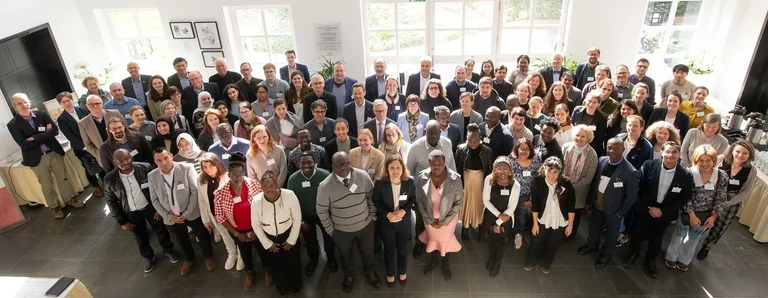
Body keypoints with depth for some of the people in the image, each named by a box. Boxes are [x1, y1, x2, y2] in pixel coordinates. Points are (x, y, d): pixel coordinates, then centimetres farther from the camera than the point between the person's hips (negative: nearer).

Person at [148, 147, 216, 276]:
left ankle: (208, 256, 42)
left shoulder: (187, 168, -19)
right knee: (182, 240, 24)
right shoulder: (152, 176, -9)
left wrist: (187, 213, -17)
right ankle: (188, 259, 51)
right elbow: (155, 200, -1)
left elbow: (195, 191, -17)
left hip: (192, 213, -3)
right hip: (172, 216, 3)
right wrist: (169, 216, -9)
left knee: (202, 236, 14)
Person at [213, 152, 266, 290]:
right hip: (237, 231, 1)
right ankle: (249, 273, 56)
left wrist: (256, 230, -12)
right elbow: (220, 217, -10)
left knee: (263, 250, 21)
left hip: (257, 228, -1)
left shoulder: (254, 185, -22)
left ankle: (267, 271, 51)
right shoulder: (220, 193, -20)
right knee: (245, 252, 26)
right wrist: (236, 234, -8)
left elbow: (263, 208, -13)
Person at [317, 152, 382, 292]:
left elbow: (371, 197, -5)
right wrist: (330, 230, -6)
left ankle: (370, 272, 59)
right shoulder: (325, 186, -25)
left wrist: (373, 217, 1)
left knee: (367, 251, 26)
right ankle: (349, 275, 59)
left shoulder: (363, 176, -20)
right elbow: (321, 210, -11)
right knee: (345, 255, 27)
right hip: (341, 230, -1)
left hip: (365, 225, 1)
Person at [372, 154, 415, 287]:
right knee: (389, 250, 20)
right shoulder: (380, 183, -22)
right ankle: (390, 273, 48)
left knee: (402, 249, 23)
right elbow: (376, 201, -9)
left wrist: (404, 211, -21)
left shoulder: (410, 181, -19)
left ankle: (403, 272, 51)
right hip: (386, 222, -1)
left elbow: (412, 199, -5)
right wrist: (387, 213, -21)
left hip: (404, 221, 1)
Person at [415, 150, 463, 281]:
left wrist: (445, 221, -14)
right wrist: (428, 220, -10)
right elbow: (419, 200, -10)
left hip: (448, 218, -1)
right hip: (429, 218, 1)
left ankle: (446, 265, 53)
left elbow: (458, 202, -14)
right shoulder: (422, 177, -23)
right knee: (432, 238, 26)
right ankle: (434, 260, 57)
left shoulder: (455, 179, -27)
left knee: (446, 240, 23)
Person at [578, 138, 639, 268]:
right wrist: (589, 201, 4)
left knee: (610, 234, 22)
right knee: (594, 228, 28)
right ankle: (592, 245, 56)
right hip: (597, 205, 4)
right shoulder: (602, 160, -11)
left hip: (613, 210, -4)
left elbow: (631, 197, -17)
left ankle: (606, 254, 48)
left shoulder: (630, 172, -27)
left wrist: (619, 213, -12)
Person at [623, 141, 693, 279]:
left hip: (665, 213, 1)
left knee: (656, 238, 21)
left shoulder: (686, 175, -15)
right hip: (645, 209, -1)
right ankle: (633, 253, 44)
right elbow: (640, 188, -11)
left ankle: (651, 259, 45)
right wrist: (649, 207, -15)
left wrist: (662, 210, -15)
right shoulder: (648, 165, -17)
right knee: (638, 233, 17)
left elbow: (684, 198, -9)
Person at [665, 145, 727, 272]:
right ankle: (671, 257, 41)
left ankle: (684, 260, 45)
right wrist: (692, 214, -17)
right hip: (687, 213, -3)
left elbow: (721, 199, -6)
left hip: (706, 215, 3)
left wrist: (713, 216, -11)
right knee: (679, 235, 19)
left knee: (694, 239, 23)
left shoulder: (722, 176, -14)